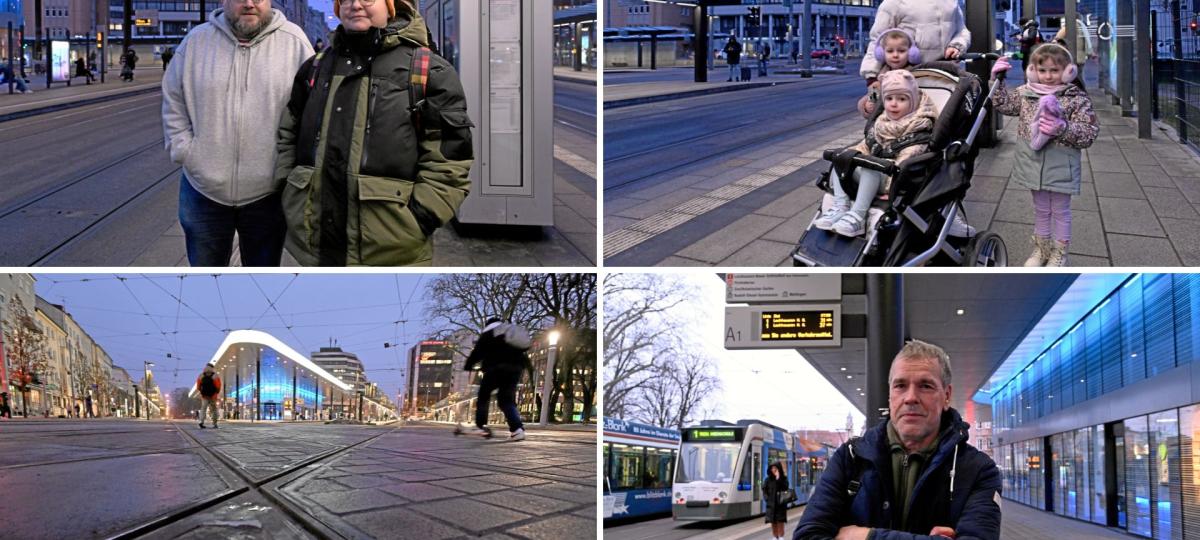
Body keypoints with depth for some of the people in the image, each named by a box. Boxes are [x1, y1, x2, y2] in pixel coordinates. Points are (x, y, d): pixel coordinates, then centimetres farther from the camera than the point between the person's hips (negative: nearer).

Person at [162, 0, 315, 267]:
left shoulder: (294, 42, -4)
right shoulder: (196, 41, 1)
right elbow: (173, 103, 8)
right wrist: (184, 150, -1)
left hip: (267, 194, -1)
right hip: (203, 192, 1)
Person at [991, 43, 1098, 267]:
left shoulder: (1077, 99, -12)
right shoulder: (1026, 93, 1)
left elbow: (1089, 133, -16)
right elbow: (1003, 104, 11)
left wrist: (1064, 128, -30)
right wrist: (997, 80, -1)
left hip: (1061, 166, -4)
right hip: (1034, 162, 4)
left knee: (1060, 210, 11)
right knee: (1041, 209, 20)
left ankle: (1060, 253, 26)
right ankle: (1041, 249, 35)